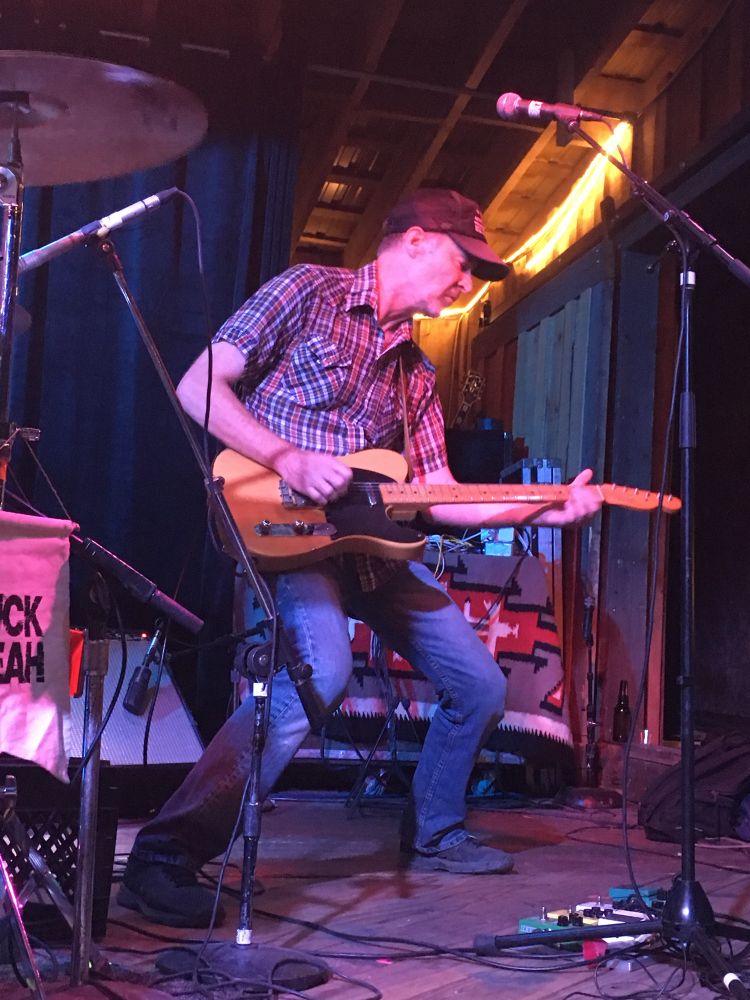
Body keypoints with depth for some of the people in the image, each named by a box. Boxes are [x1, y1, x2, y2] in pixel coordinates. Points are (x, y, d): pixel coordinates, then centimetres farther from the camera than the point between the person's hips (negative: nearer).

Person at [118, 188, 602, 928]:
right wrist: (290, 458, -21)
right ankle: (165, 860, -25)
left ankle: (432, 833, 32)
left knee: (480, 684, 9)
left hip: (371, 539, 8)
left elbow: (438, 496, 14)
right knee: (322, 669, -35)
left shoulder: (416, 372, 18)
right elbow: (198, 387, -9)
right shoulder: (309, 292, -2)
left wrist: (544, 510, 4)